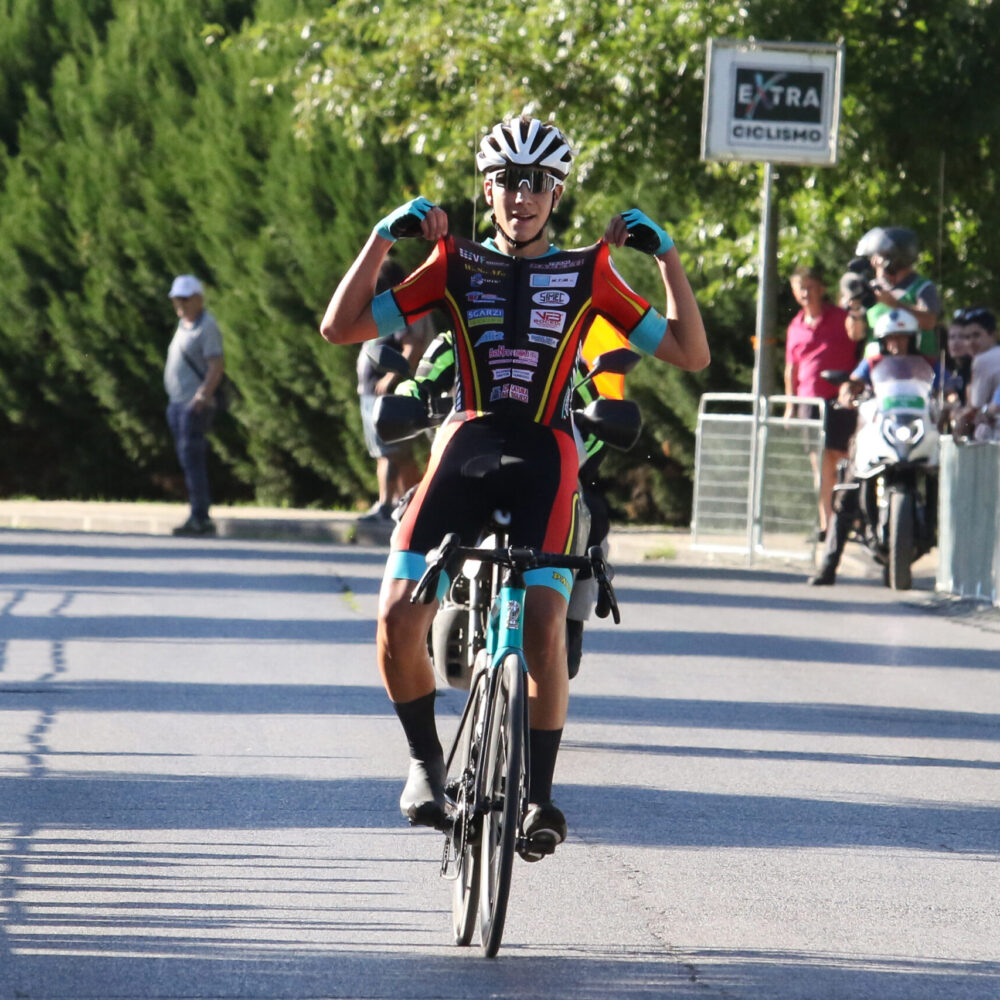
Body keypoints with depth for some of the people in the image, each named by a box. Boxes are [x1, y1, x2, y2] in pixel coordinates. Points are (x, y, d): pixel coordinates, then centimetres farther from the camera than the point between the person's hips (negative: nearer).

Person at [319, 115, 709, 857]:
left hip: (545, 457, -1)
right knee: (399, 617, -16)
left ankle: (540, 792, -6)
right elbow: (342, 327, 7)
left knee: (544, 623, -20)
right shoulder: (457, 265, 12)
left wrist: (666, 255, 1)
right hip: (468, 443, 1)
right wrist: (385, 238, -1)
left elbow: (691, 354, 9)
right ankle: (425, 758, 8)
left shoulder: (586, 274, 11)